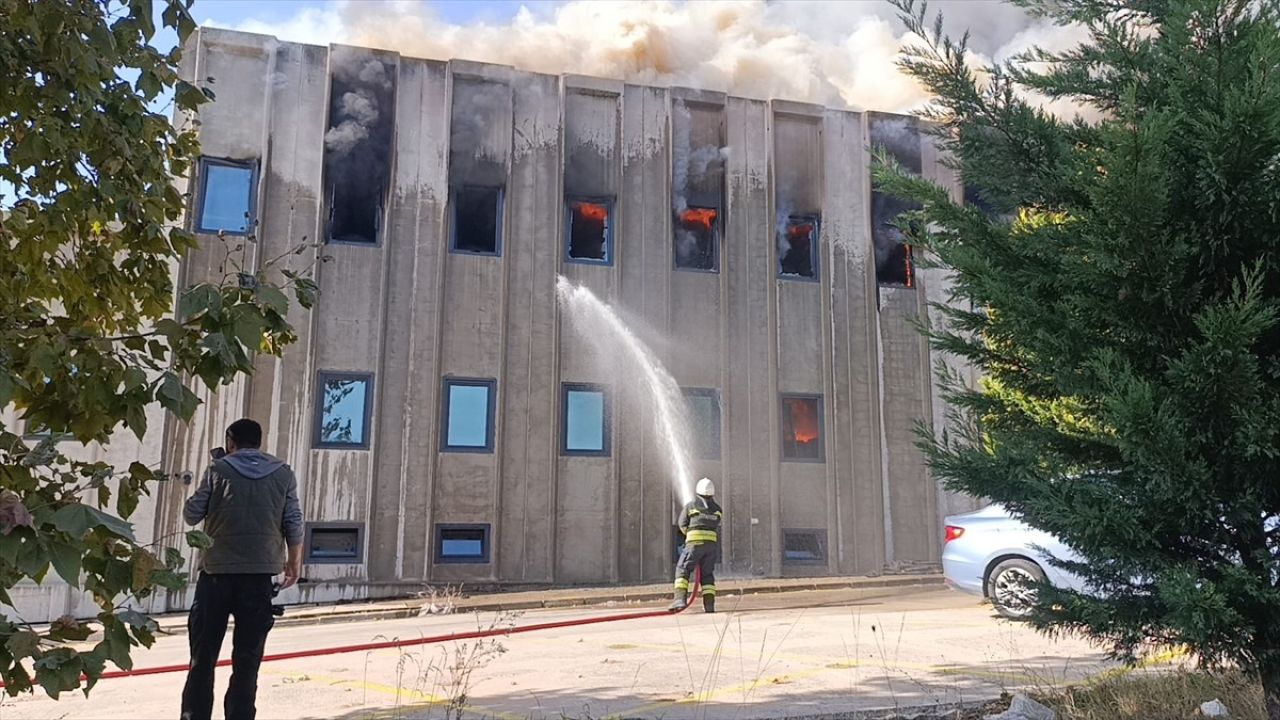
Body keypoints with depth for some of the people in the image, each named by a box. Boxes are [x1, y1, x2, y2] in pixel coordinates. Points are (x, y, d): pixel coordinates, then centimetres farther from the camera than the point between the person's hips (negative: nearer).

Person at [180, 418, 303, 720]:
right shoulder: (283, 474, 3)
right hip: (260, 575, 1)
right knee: (247, 660, 7)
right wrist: (295, 562, 13)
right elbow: (294, 524, 1)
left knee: (203, 655, 11)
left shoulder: (219, 470, -1)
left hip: (217, 572, 0)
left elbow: (191, 515, 4)